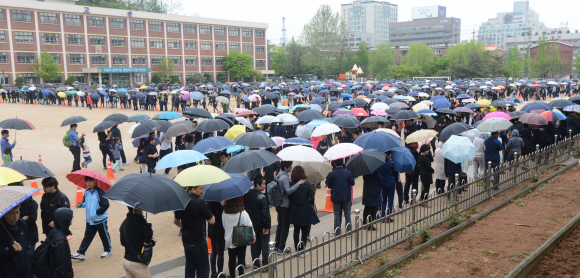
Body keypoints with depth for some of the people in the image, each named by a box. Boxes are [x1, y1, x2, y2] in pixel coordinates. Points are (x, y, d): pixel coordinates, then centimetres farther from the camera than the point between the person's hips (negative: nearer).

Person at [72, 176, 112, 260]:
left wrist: (97, 212, -18)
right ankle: (80, 253, 11)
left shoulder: (100, 192, -17)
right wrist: (80, 204, -3)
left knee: (104, 235, 9)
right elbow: (85, 202, 17)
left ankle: (108, 250, 26)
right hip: (90, 219, 6)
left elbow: (105, 205, -18)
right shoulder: (87, 192, 5)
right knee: (87, 236, 10)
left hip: (100, 219, -6)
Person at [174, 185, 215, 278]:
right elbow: (212, 221, -13)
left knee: (189, 267, 17)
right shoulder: (200, 203, -19)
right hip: (199, 241, -7)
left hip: (186, 239, 7)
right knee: (203, 269, 3)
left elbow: (176, 221, 17)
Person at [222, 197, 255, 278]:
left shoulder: (224, 214, -7)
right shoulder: (243, 213, -15)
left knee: (231, 259, 12)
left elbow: (224, 226, 3)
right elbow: (249, 225, -9)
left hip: (229, 241, 3)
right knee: (241, 259, 8)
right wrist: (253, 236, 3)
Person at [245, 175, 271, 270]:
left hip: (252, 225, 7)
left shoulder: (247, 195, 1)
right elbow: (265, 213, -22)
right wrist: (267, 226, -16)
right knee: (265, 246, 4)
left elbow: (245, 209, 10)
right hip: (261, 225, -7)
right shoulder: (262, 197, -23)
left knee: (255, 245, 17)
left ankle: (256, 264, 25)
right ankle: (265, 265, 10)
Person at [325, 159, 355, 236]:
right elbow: (352, 183, 1)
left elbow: (329, 186, -4)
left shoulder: (331, 174, -9)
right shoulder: (348, 173, -5)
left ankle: (337, 233, 8)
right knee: (347, 214, 11)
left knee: (337, 214, 7)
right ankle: (349, 231, 13)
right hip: (346, 197, 1)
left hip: (336, 197, -1)